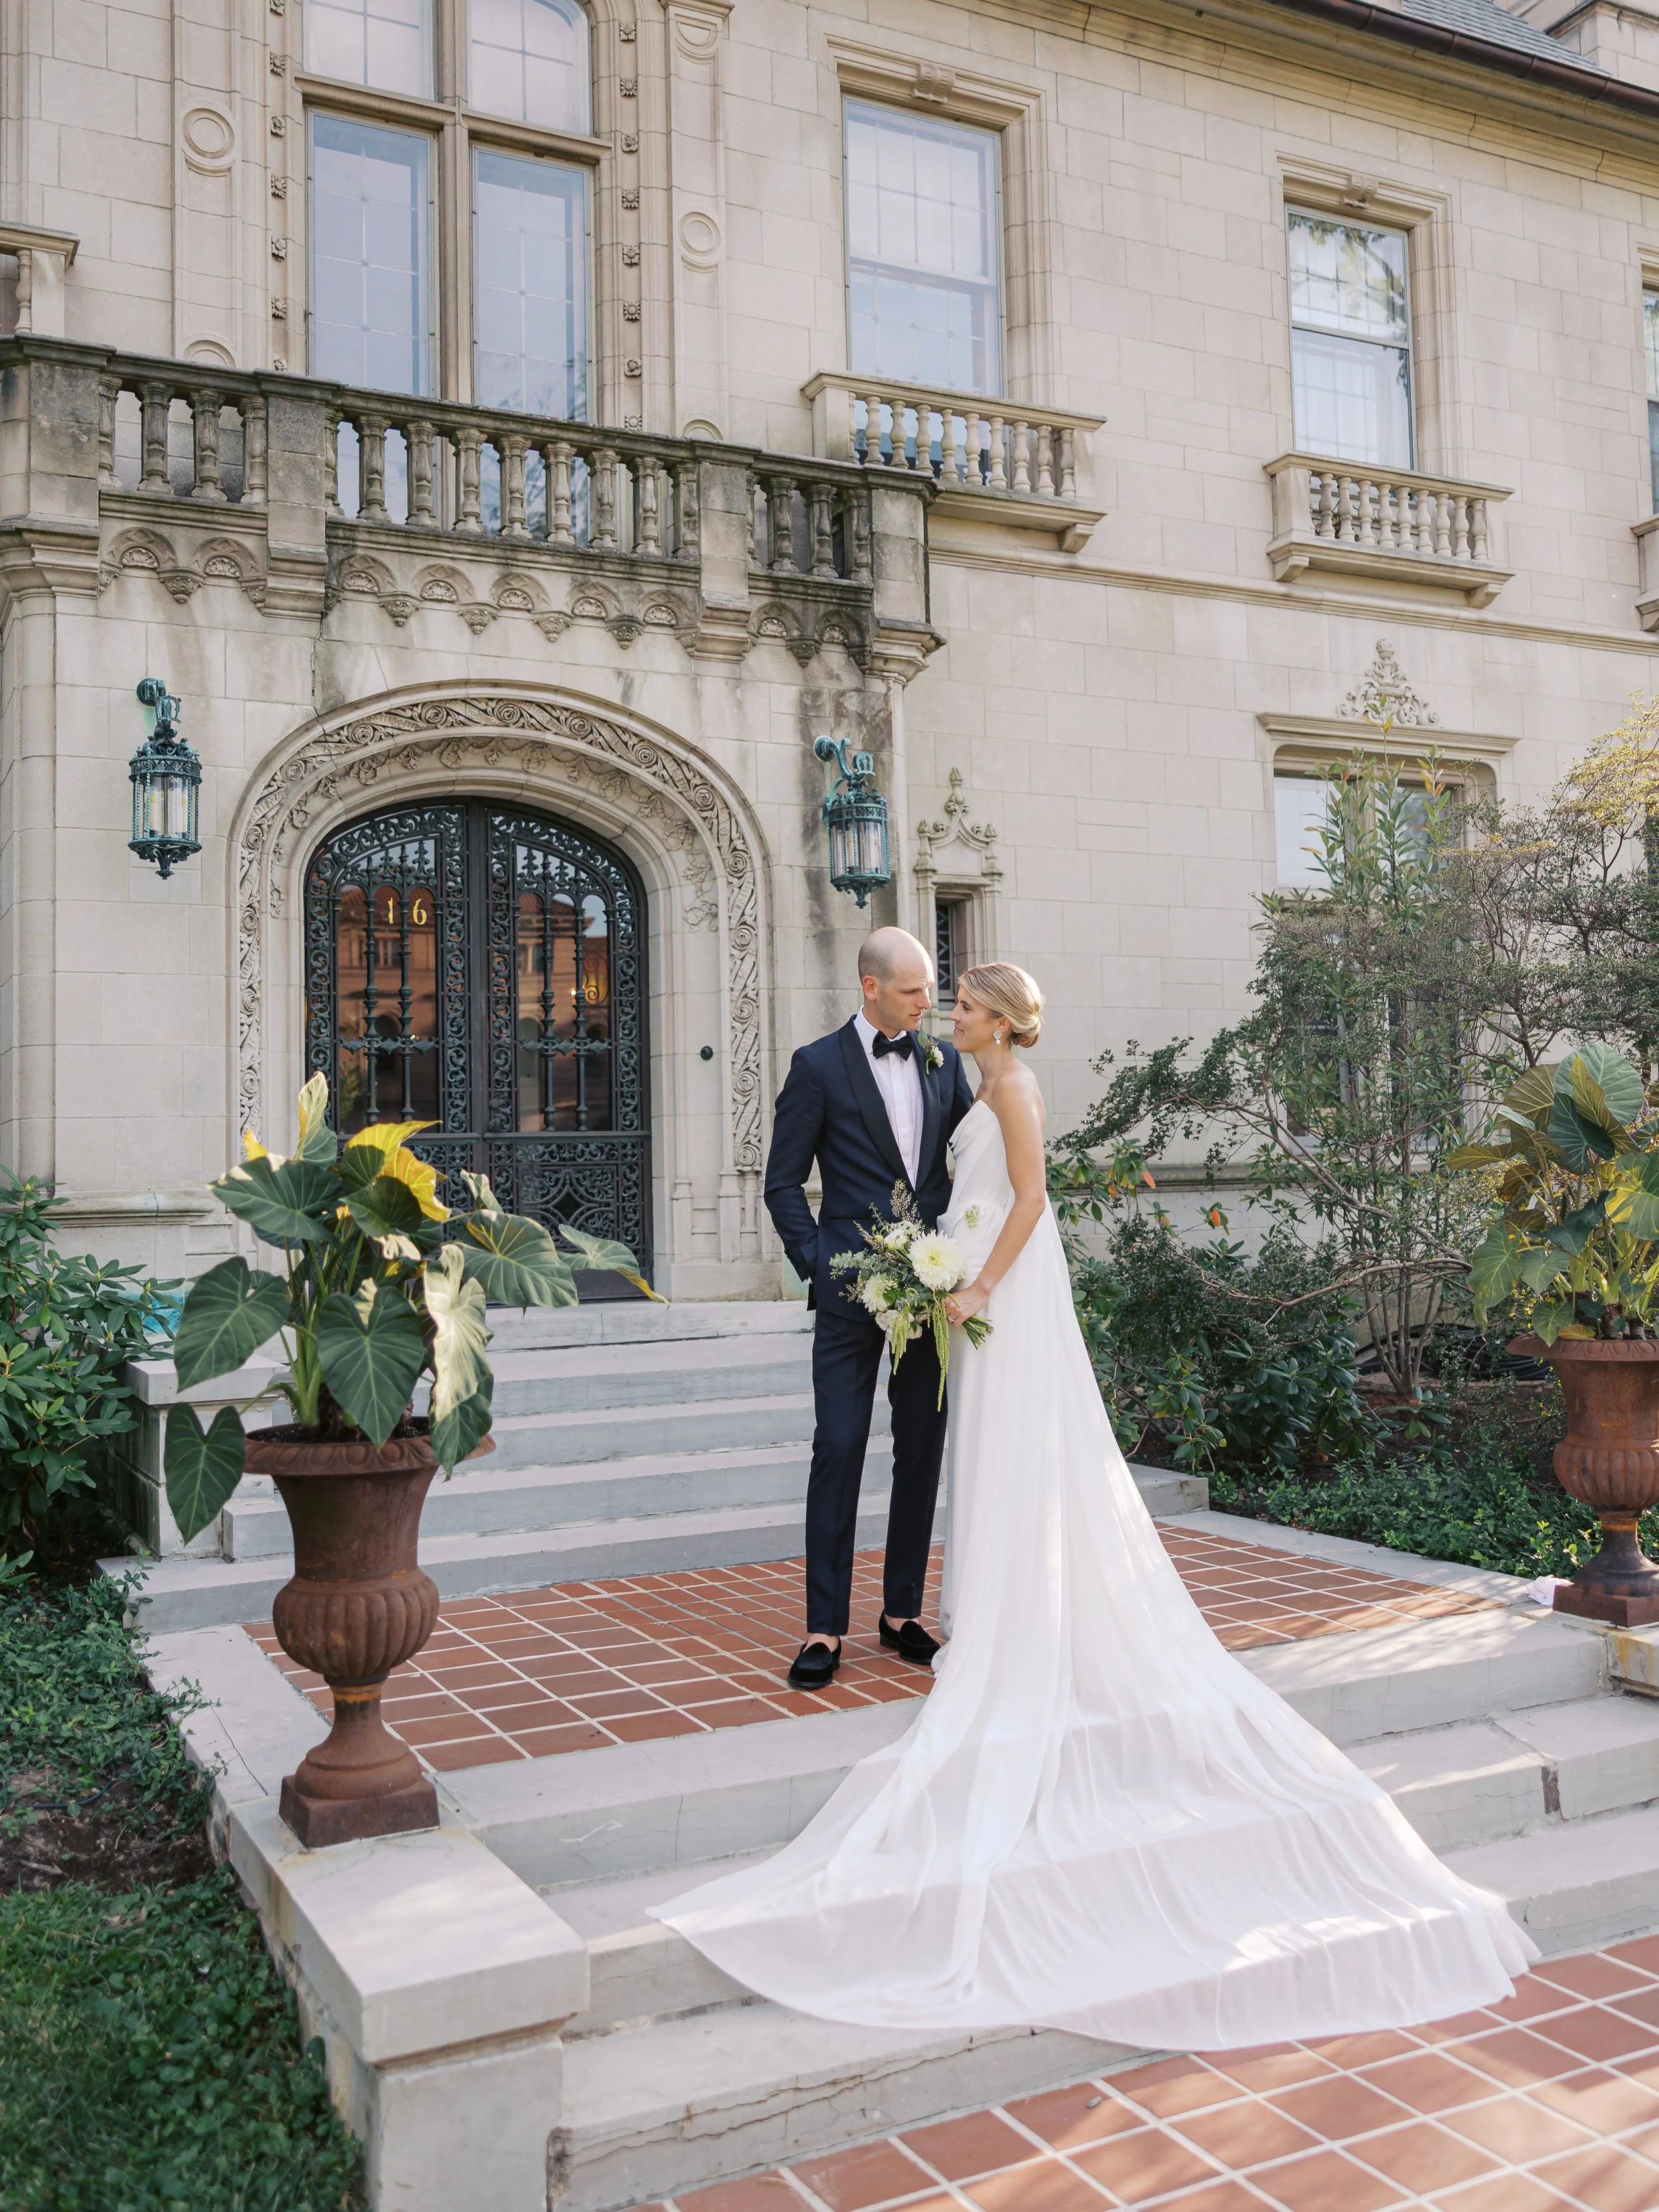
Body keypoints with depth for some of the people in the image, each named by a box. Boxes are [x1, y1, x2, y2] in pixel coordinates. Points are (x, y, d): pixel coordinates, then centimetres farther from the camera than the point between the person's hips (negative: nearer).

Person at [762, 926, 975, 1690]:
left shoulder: (944, 1060, 10)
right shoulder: (818, 1065, -2)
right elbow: (783, 1183, -1)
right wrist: (819, 1267, -10)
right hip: (853, 1288, -4)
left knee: (922, 1450, 9)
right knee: (838, 1449, -4)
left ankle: (902, 1614, 21)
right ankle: (824, 1629, 4)